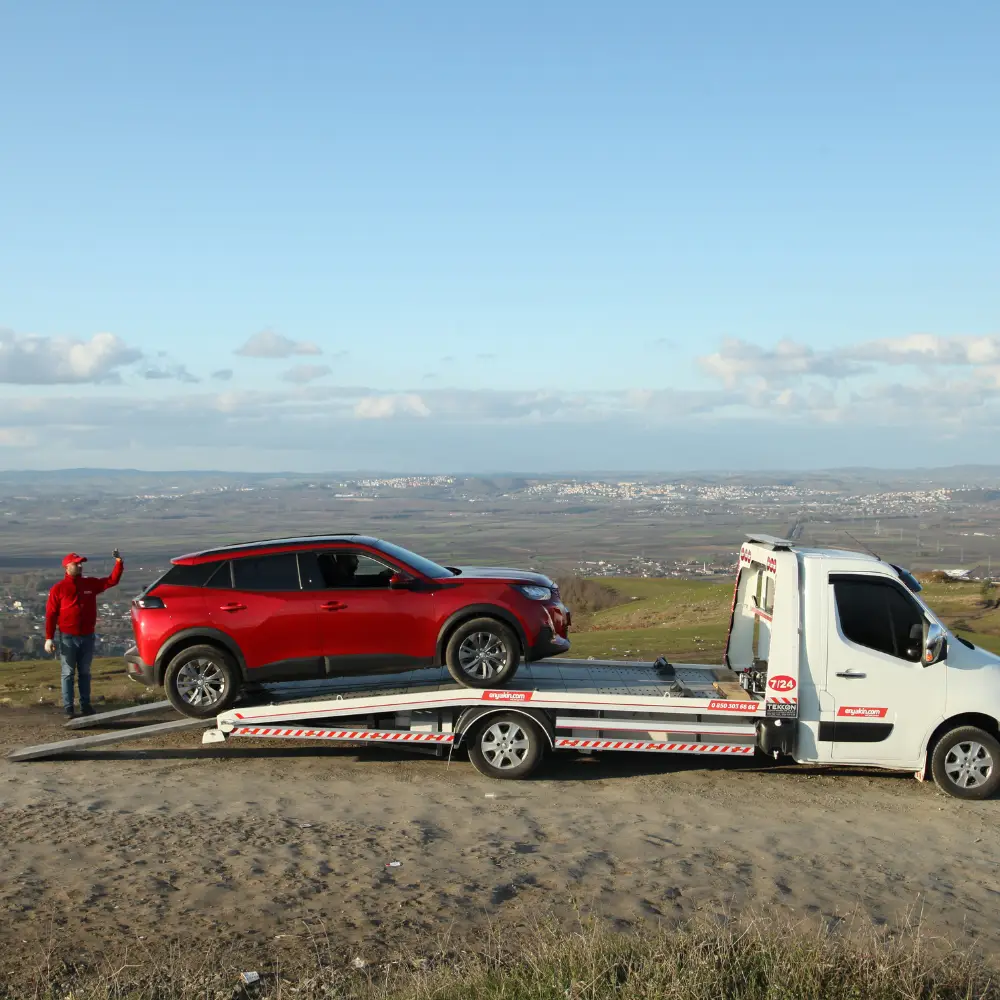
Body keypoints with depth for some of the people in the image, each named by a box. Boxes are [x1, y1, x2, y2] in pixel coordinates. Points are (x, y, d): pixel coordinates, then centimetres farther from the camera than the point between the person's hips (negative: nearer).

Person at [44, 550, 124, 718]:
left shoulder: (91, 583, 6)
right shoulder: (58, 589, -5)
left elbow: (112, 580, 6)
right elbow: (51, 614, -6)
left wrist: (119, 562, -8)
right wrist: (49, 638, -11)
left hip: (87, 636, 4)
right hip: (68, 637, -4)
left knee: (85, 673, 10)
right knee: (68, 673, 1)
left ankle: (85, 705, 16)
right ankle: (68, 707, 4)